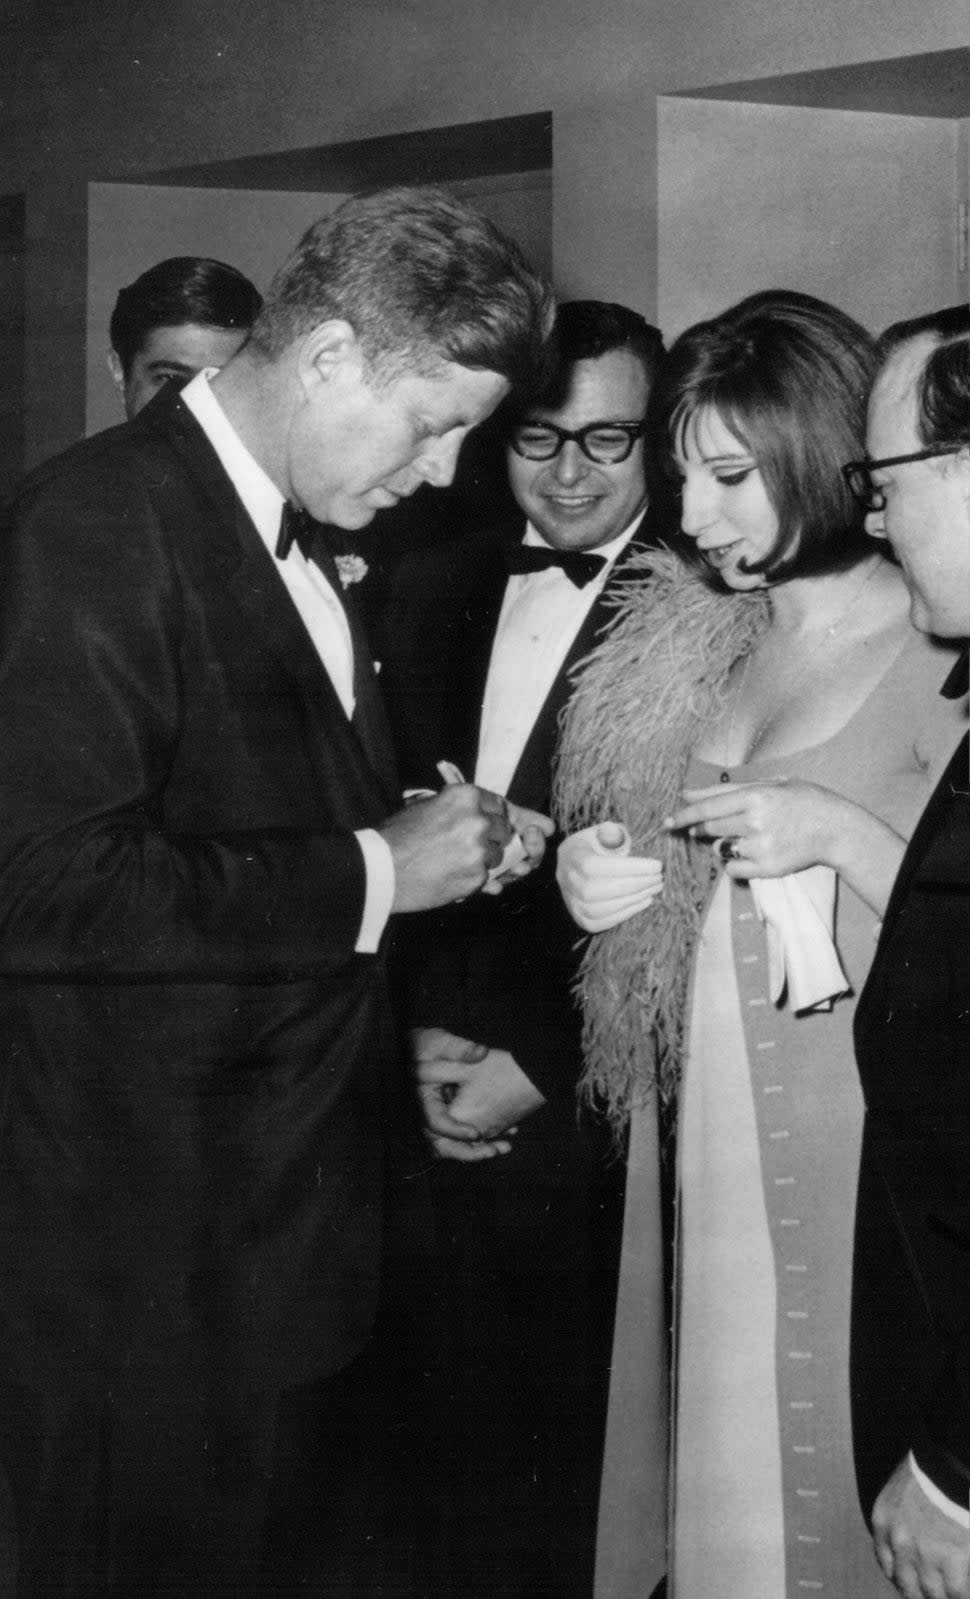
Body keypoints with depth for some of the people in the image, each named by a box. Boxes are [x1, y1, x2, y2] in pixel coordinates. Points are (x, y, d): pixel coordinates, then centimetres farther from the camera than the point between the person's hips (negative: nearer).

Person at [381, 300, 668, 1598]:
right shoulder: (436, 588, 8)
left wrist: (540, 1068, -11)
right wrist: (420, 1027, -2)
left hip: (584, 1120, -4)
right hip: (435, 1105, 4)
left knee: (573, 1445, 8)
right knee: (460, 1435, 12)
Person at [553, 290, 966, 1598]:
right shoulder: (705, 641, 10)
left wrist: (843, 833, -21)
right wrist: (596, 881, -1)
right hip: (715, 1113, 6)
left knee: (845, 1452, 4)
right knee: (726, 1446, 14)